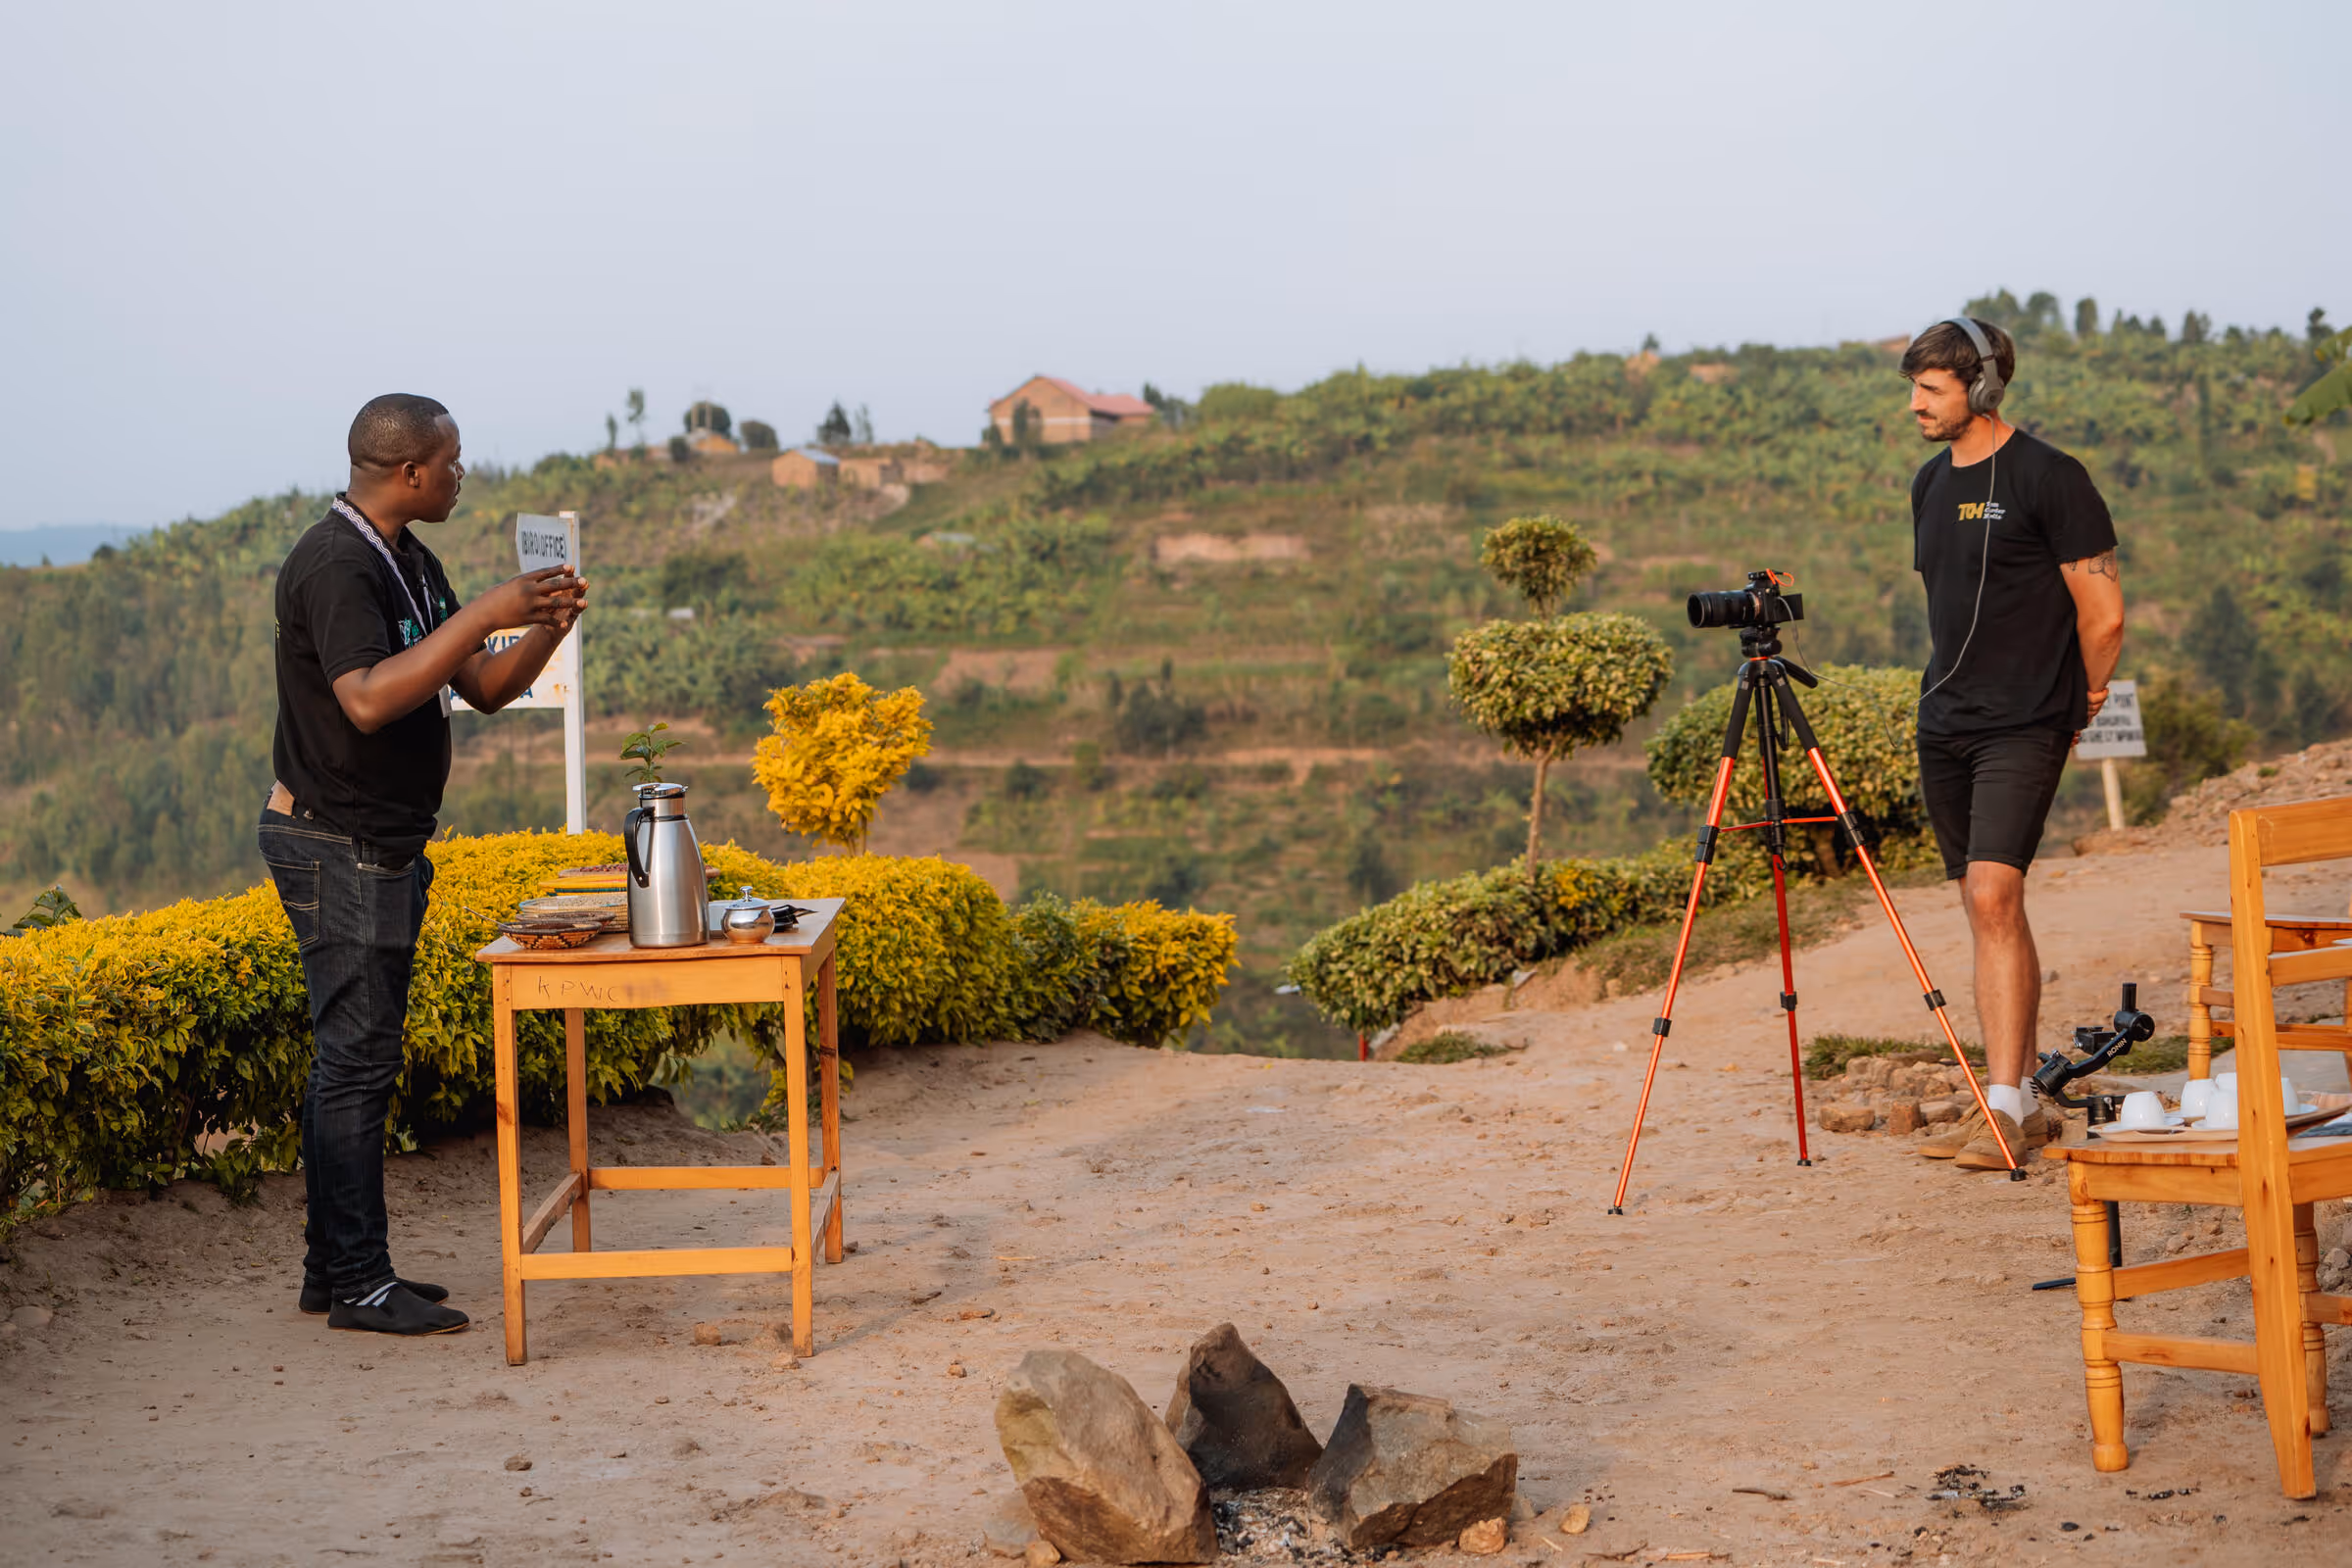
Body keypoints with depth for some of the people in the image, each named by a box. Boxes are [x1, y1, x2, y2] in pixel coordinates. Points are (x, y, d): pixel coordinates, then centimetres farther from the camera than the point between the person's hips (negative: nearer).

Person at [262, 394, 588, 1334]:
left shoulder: (409, 560, 14)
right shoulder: (335, 566, -18)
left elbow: (484, 690, 14)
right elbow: (369, 700, -32)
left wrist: (548, 629, -4)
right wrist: (485, 613, -30)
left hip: (385, 848, 10)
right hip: (338, 847, -10)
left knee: (356, 1058, 12)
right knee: (357, 1061, -7)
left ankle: (336, 1267, 18)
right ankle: (358, 1285, -1)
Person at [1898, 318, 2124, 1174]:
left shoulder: (2047, 478, -10)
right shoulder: (1930, 483, 13)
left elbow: (2104, 614, -8)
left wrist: (2072, 708, 1)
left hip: (2023, 728, -7)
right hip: (1944, 725, 8)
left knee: (1993, 895, -18)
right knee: (1982, 904, 9)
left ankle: (2004, 1102, -16)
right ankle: (2019, 1105, 15)